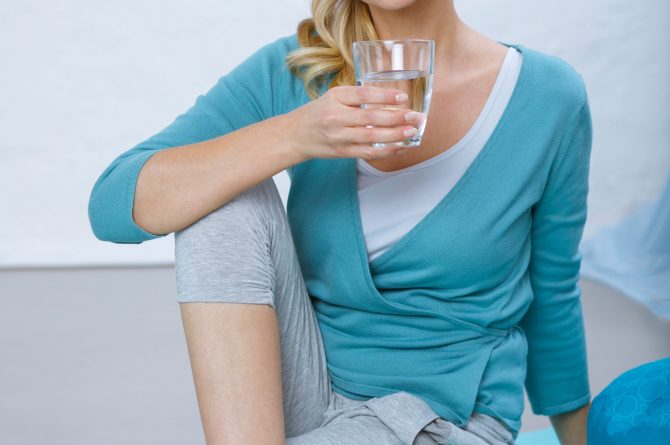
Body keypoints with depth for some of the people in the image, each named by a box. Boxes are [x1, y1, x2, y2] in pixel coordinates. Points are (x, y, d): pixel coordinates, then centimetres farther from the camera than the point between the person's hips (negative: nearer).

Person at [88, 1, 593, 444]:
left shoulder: (547, 95, -7)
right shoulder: (289, 73, -5)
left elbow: (552, 298, 6)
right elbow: (113, 206, -17)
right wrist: (293, 136, -31)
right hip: (306, 392, 3)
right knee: (225, 190, -21)